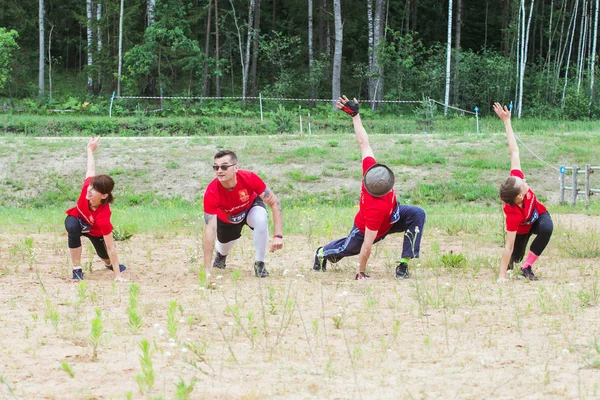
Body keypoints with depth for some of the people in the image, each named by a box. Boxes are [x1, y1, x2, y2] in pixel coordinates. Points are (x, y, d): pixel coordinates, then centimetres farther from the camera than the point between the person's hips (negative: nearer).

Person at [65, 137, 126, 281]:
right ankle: (77, 270, -18)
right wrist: (90, 149, 0)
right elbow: (91, 170, -18)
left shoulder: (103, 218, -46)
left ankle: (109, 264, 54)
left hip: (95, 231, -1)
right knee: (73, 227, -33)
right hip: (76, 218, 1)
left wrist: (117, 275, -38)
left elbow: (111, 248, -41)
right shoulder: (87, 188, -40)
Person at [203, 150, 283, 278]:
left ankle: (260, 264, -14)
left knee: (261, 219, -32)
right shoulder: (211, 193, -37)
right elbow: (210, 229, -38)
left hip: (251, 207, -1)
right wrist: (206, 270, -41)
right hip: (226, 218, 1)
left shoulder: (249, 178, -37)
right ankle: (221, 254, 54)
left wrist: (278, 236, -38)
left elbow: (274, 203, -27)